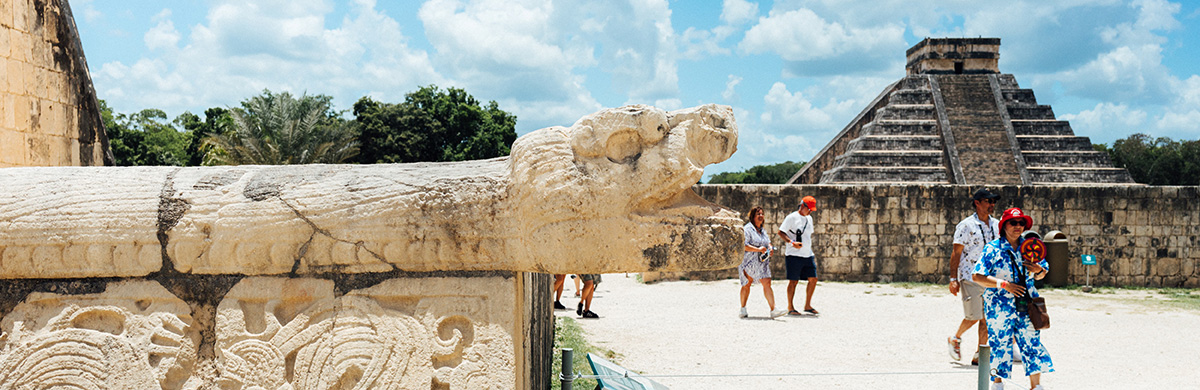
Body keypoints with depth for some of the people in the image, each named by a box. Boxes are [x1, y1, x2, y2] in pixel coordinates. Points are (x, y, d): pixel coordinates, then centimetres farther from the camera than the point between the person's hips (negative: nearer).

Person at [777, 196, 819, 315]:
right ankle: (790, 308, 5)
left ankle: (807, 305, 13)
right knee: (793, 281, -3)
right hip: (794, 255, -7)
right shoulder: (792, 217, -6)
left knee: (813, 279, 2)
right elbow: (781, 232, -10)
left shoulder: (809, 218, 17)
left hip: (808, 255, 7)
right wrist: (792, 242, -23)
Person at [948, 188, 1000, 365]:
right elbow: (956, 253, -7)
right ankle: (955, 339, 25)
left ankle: (979, 356, 10)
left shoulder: (997, 225, 9)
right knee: (973, 316, -3)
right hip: (970, 277, -5)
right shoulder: (966, 226, -7)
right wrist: (953, 279, -12)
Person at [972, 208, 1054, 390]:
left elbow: (1043, 273, 20)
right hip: (1000, 305, -4)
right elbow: (976, 276, -10)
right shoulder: (993, 249, -4)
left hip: (1026, 305, 4)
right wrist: (1004, 284, -18)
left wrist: (1039, 270, -5)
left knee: (1032, 342, 2)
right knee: (1000, 343, -1)